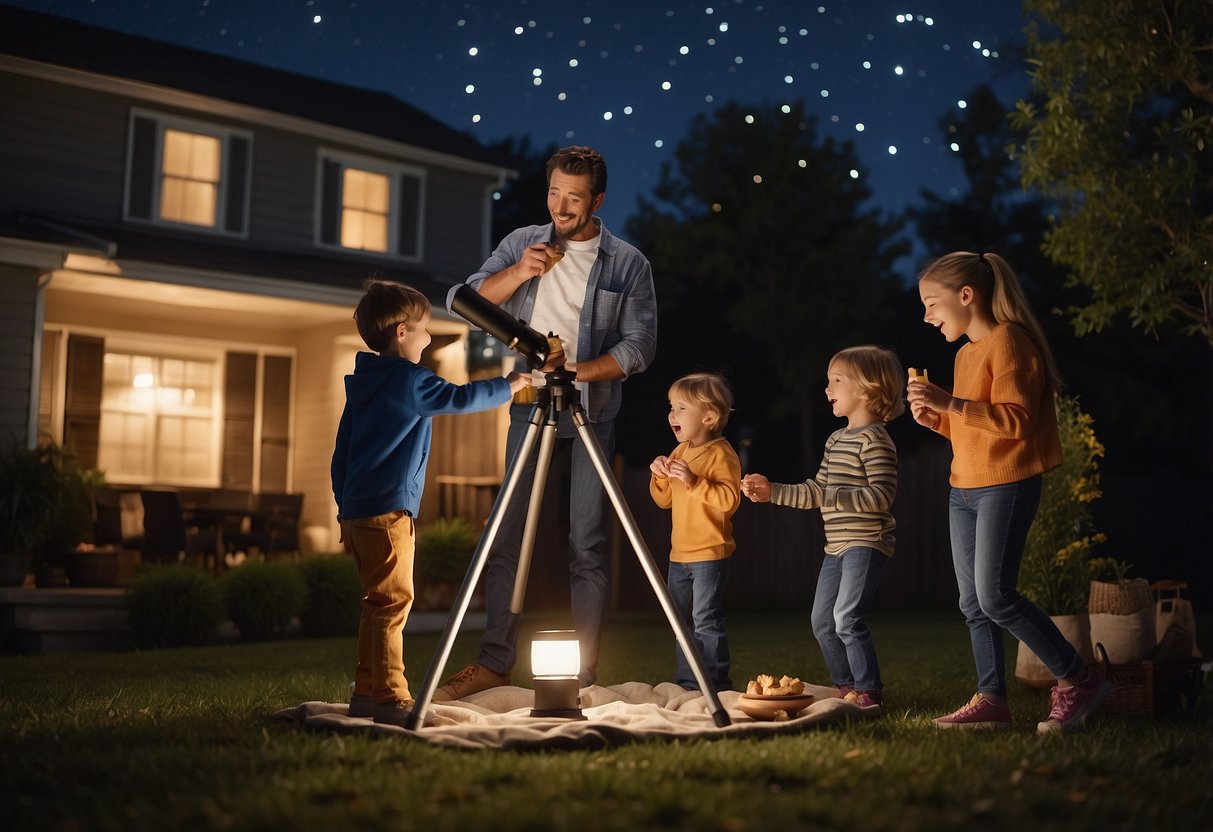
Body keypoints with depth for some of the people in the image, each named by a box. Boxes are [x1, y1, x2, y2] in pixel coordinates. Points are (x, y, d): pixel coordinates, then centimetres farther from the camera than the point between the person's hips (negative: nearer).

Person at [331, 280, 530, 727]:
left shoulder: (362, 385, 17)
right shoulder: (408, 379, -9)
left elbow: (341, 454, 19)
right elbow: (459, 398, -9)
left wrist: (345, 509, 23)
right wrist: (508, 386, 6)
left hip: (358, 509, 9)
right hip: (389, 510, -9)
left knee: (378, 603, 14)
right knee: (393, 601, -9)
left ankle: (366, 692, 18)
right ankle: (390, 699, -10)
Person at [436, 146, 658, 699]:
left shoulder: (627, 264, 2)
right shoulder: (522, 244, 9)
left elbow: (639, 346, -5)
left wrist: (576, 371, -18)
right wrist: (518, 273, -14)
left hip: (591, 414, -2)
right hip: (528, 408, 2)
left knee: (587, 543, -2)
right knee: (506, 535, 0)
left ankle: (583, 669, 4)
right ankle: (495, 660, 6)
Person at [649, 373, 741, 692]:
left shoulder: (721, 454, -13)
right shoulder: (679, 453, 14)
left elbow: (730, 499, -25)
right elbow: (664, 500, 18)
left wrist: (694, 481, -29)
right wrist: (660, 476, 0)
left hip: (709, 554, -9)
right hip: (679, 554, 9)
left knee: (706, 621, -8)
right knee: (681, 622, 15)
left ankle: (715, 683, 1)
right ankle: (687, 682, 25)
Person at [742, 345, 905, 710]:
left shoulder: (875, 439, -12)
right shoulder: (836, 440, 16)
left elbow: (882, 495, -21)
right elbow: (816, 490, 18)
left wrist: (833, 496, -27)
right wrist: (771, 491, 11)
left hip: (866, 543, -10)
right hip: (837, 546, 10)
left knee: (847, 618, -15)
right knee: (822, 622, 11)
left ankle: (869, 691, -4)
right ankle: (847, 687, 24)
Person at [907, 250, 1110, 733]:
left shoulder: (1007, 341, -11)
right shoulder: (966, 353, 17)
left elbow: (1016, 420, -20)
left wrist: (951, 403, -26)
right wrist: (936, 420, 6)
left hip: (1006, 485, -9)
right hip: (964, 489, 9)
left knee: (995, 595, -12)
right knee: (973, 603, 6)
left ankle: (1079, 680, 0)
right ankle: (991, 700, 11)